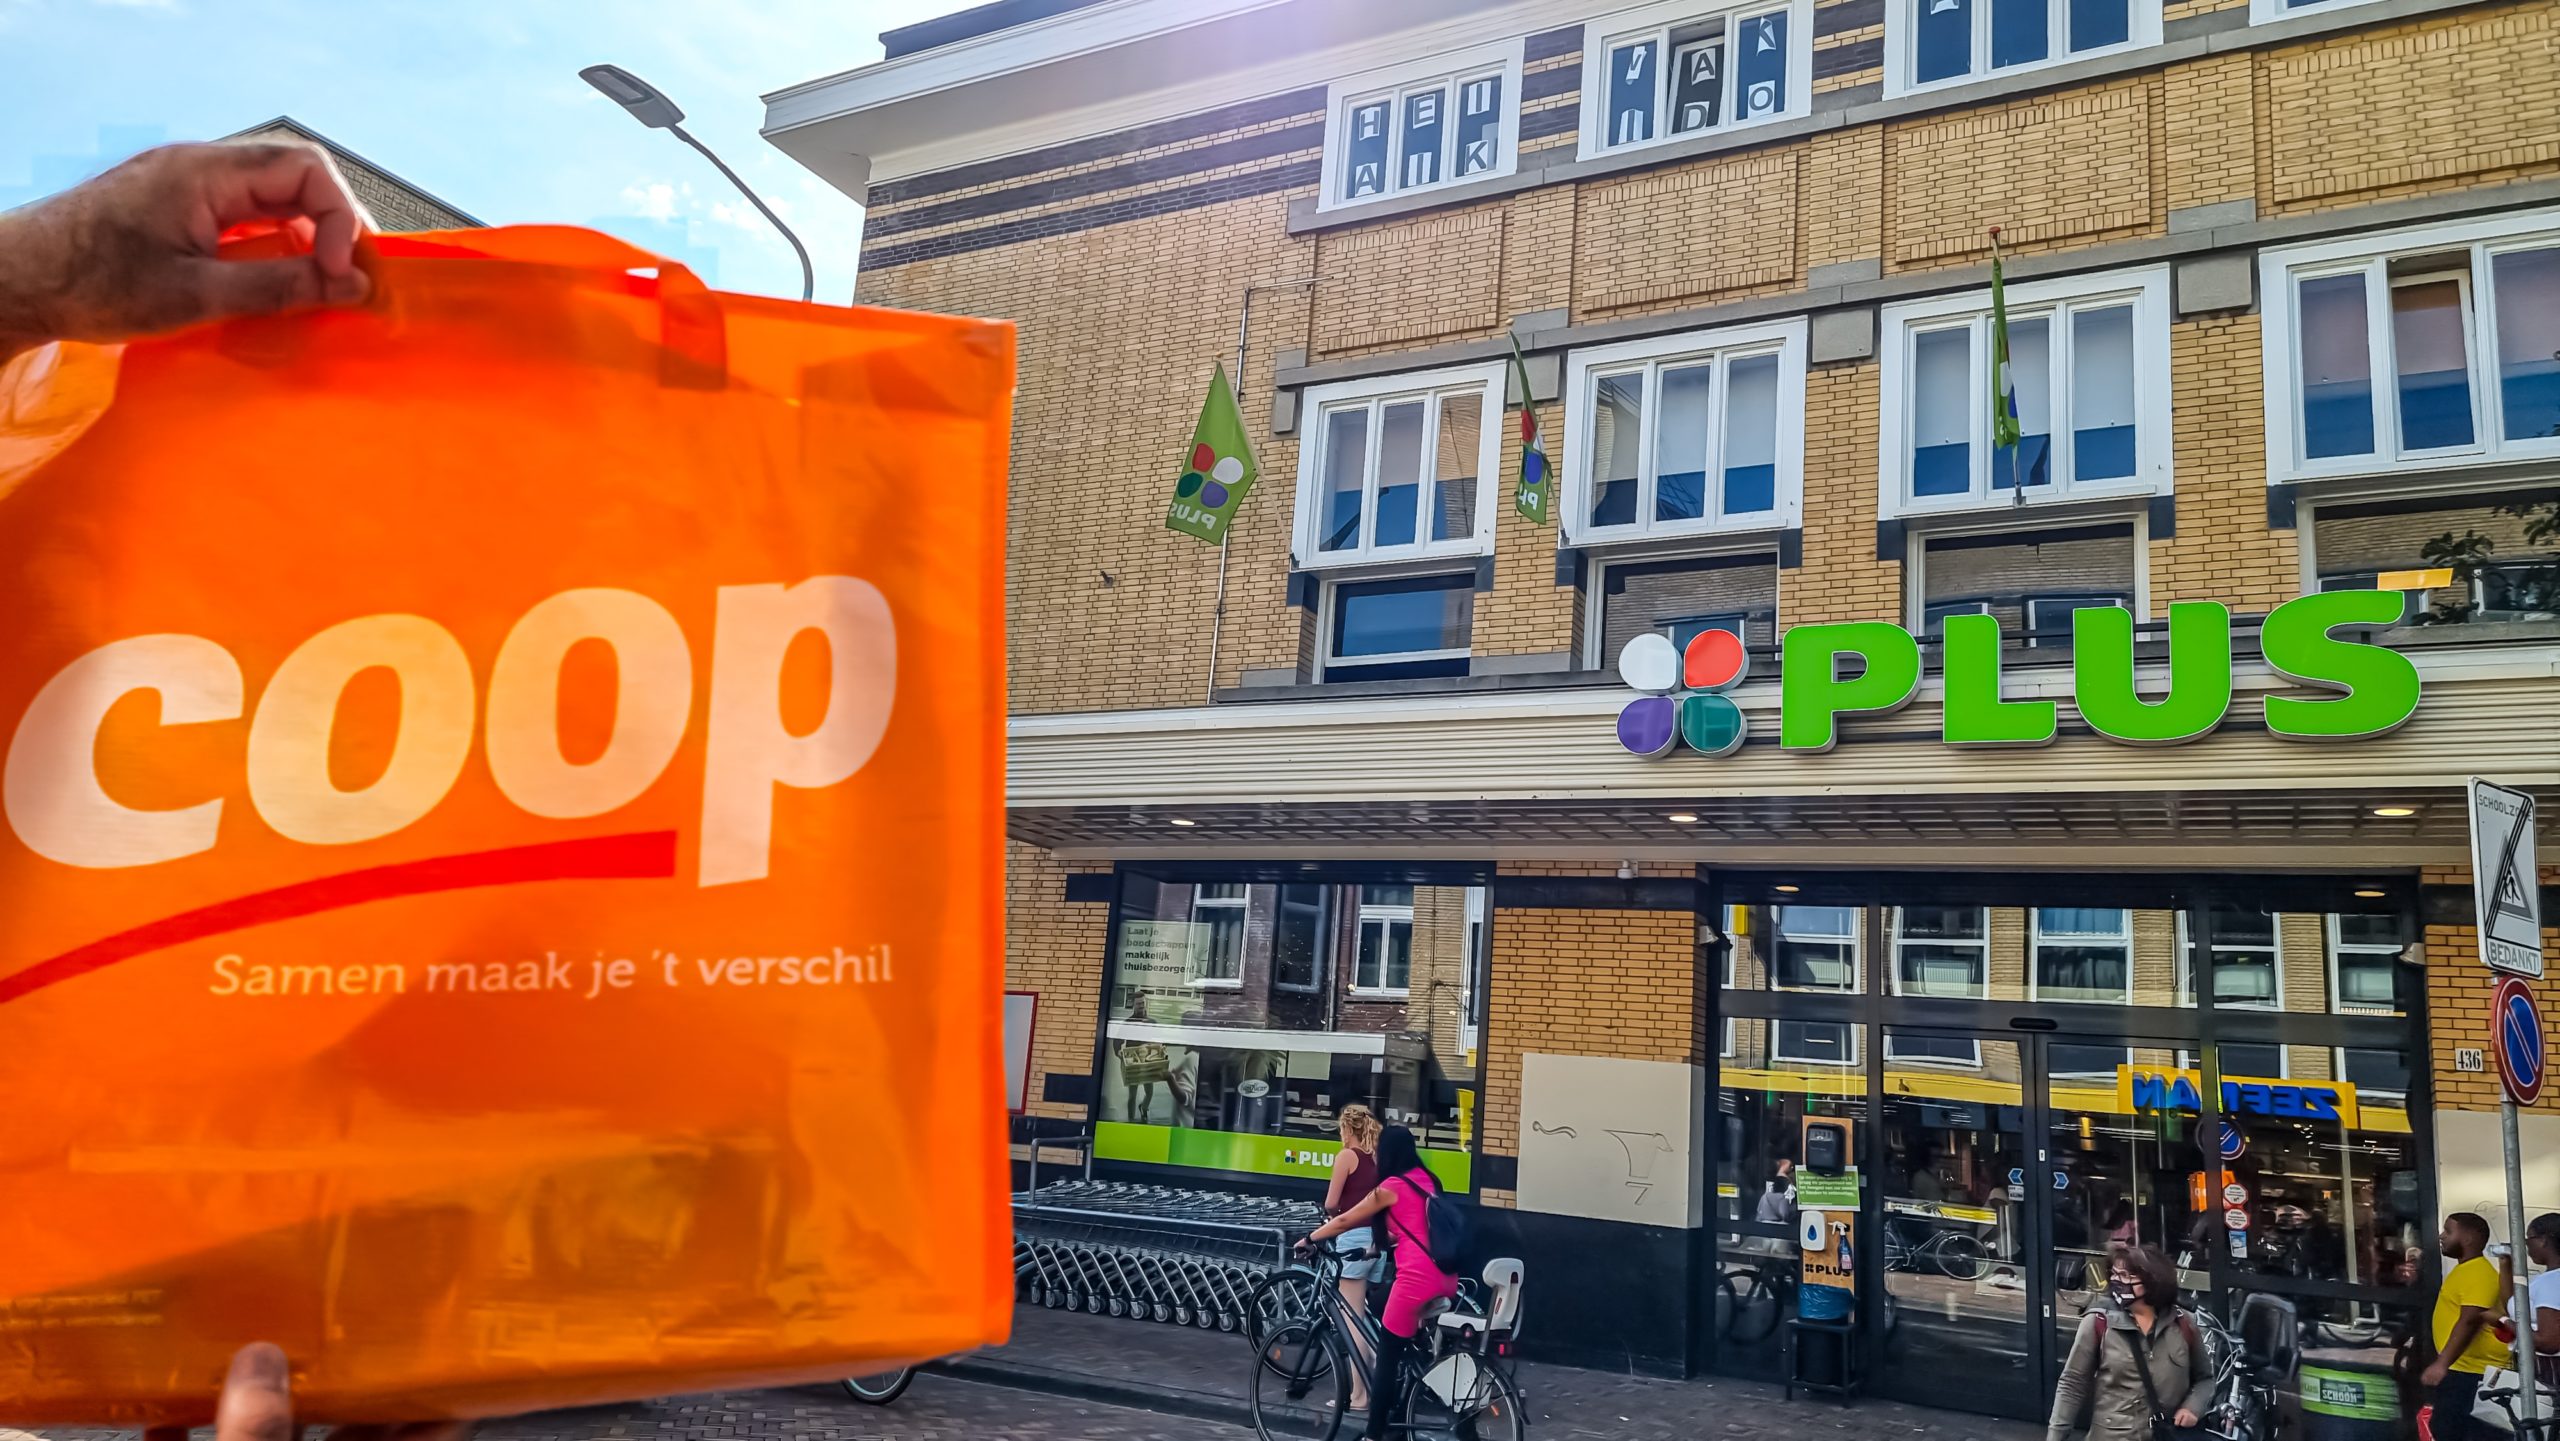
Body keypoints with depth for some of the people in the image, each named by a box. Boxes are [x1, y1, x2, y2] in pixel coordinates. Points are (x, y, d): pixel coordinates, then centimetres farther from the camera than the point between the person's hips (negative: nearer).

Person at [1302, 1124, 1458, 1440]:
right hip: (1445, 1278, 7)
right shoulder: (1426, 1179, 16)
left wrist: (1309, 1240, 17)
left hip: (1418, 1278, -7)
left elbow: (1344, 1221, 4)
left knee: (1387, 1356, 3)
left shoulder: (1392, 1186, -3)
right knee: (1419, 1352, 21)